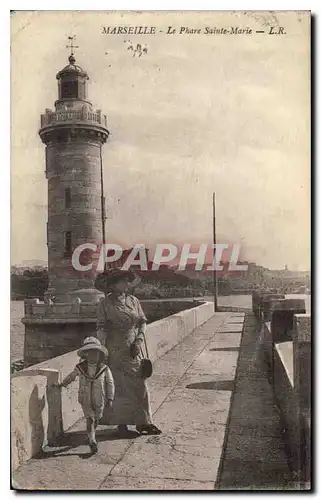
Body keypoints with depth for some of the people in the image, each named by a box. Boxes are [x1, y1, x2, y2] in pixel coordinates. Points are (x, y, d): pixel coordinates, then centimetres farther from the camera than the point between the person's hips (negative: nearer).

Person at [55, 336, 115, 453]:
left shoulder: (104, 369, -10)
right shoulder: (80, 367, -7)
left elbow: (110, 383, -2)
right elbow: (71, 376, 13)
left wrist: (110, 398, -5)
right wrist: (62, 384, 25)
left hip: (99, 400, 1)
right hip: (85, 399, -1)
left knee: (96, 419, 17)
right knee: (90, 419, -10)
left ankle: (91, 434, 43)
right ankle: (92, 441, -9)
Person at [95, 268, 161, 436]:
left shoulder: (133, 301, 8)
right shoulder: (105, 304, -3)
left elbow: (143, 321, 11)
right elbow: (101, 328, -4)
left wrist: (139, 341, -2)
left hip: (133, 351, 4)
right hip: (115, 351, -3)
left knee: (139, 384, 2)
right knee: (118, 385, 3)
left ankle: (143, 422, 10)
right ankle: (121, 421, 17)